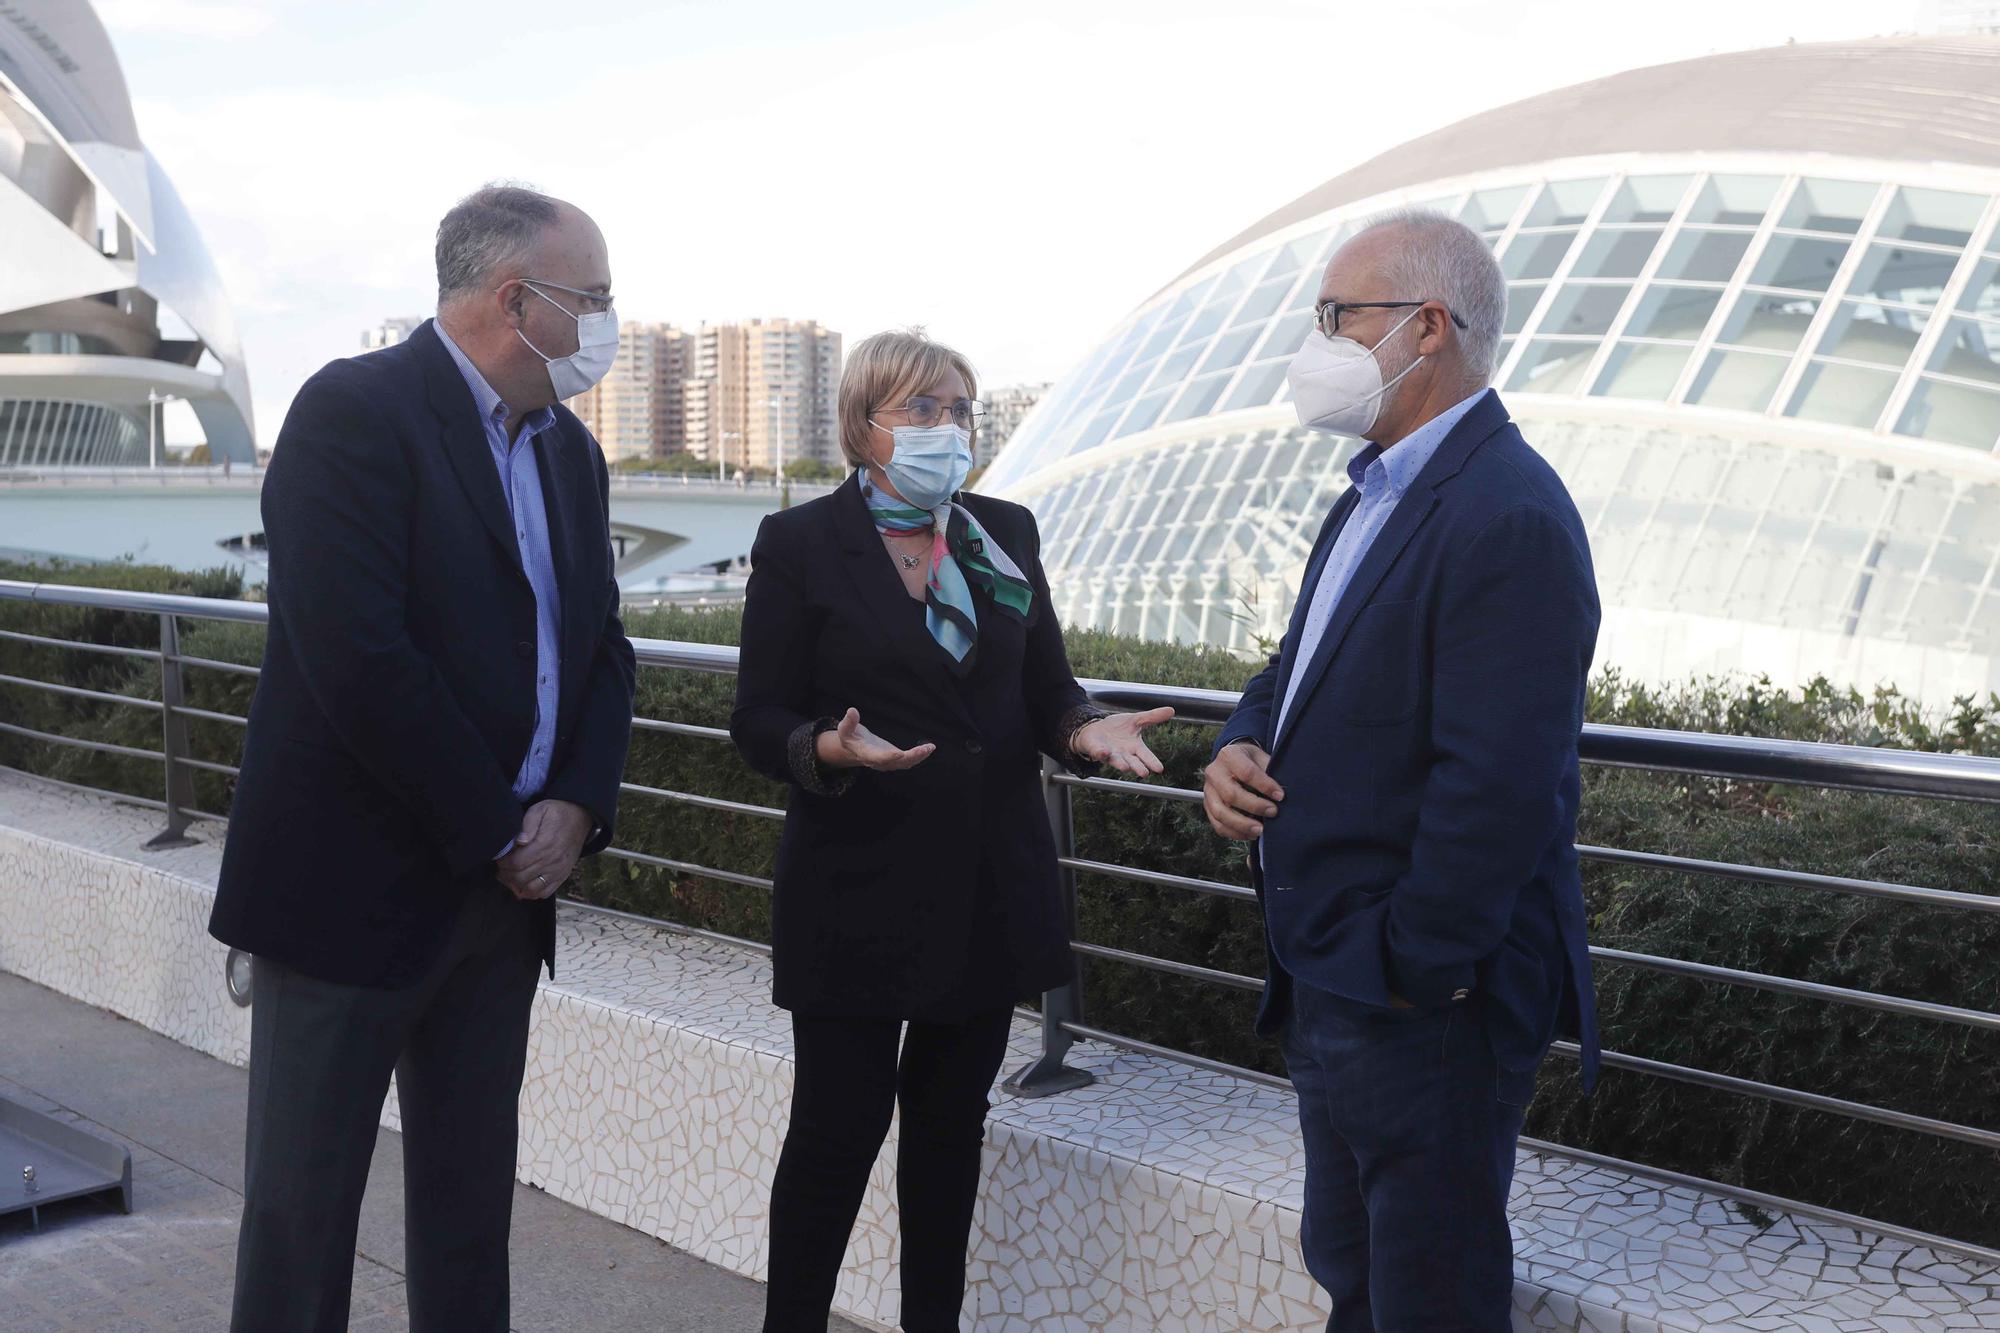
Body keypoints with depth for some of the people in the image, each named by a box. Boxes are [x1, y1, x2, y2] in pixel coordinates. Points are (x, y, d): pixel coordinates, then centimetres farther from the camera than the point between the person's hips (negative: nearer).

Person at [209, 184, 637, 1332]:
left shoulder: (570, 451, 11)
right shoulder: (355, 412, -13)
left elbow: (602, 646, 13)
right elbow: (356, 657, -22)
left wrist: (578, 806, -5)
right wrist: (496, 832, -15)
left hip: (505, 890, 7)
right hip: (355, 887, -7)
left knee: (472, 1196, 15)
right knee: (305, 1200, 6)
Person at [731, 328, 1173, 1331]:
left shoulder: (1005, 534, 8)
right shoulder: (800, 544, -4)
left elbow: (1046, 687, 10)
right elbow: (758, 721, -5)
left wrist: (1084, 728, -12)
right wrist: (830, 749, -26)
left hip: (988, 888, 5)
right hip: (860, 890, -4)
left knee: (950, 1119, 14)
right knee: (837, 1129, -1)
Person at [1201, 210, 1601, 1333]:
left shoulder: (1510, 516, -22)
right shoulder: (1379, 490, 12)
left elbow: (1495, 787, -26)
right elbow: (1300, 670, 20)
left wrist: (1411, 976, -20)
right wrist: (1240, 748, -1)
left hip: (1427, 1007, -10)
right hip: (1328, 986, 10)